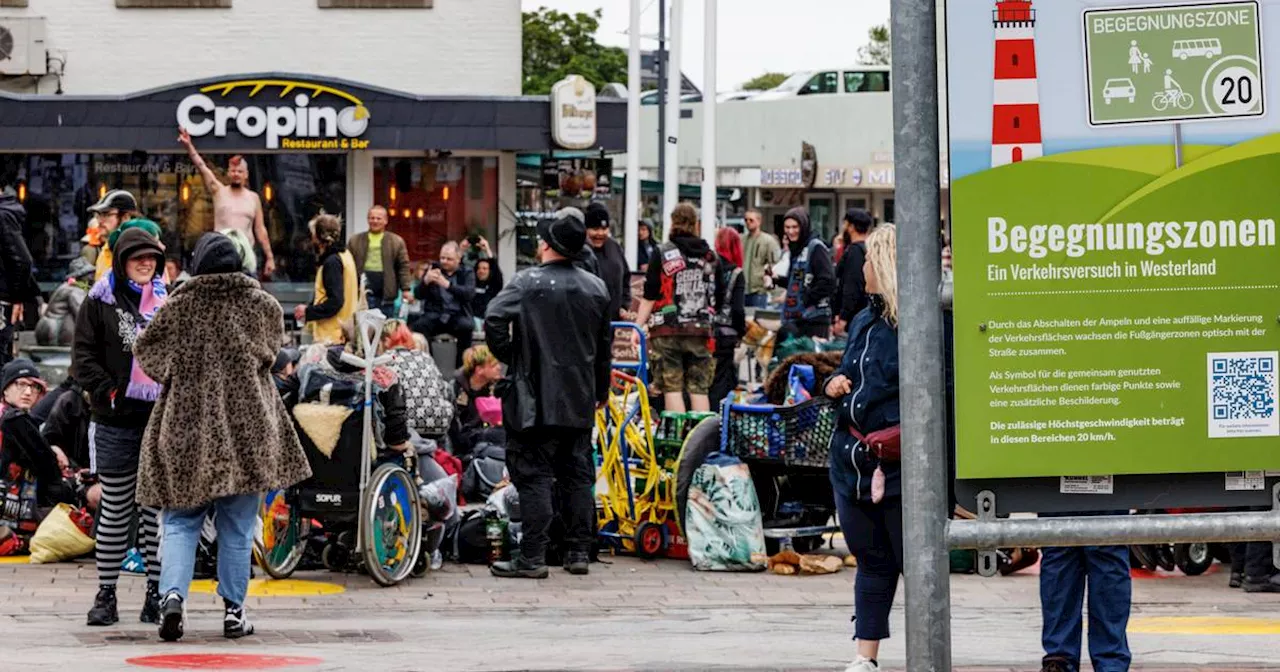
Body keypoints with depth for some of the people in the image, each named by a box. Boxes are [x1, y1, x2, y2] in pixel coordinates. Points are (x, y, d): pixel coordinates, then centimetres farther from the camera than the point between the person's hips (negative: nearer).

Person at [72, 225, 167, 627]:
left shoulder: (167, 302, 11)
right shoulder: (100, 303, 4)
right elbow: (83, 356, 0)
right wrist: (108, 392, -10)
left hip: (163, 419, 2)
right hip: (116, 423, -2)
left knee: (159, 508, 3)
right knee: (115, 510, 2)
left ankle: (156, 592, 9)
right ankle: (106, 593, 9)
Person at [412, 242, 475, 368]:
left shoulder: (466, 273, 8)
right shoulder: (433, 269, 13)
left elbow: (469, 293, -12)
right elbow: (418, 295, 5)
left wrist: (448, 284, -26)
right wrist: (426, 281, -16)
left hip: (458, 315, -1)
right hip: (435, 314, 1)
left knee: (466, 326, -34)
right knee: (419, 326, -30)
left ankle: (461, 367, -24)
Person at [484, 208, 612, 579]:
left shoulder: (529, 282, -9)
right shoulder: (596, 288, 8)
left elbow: (494, 320, -21)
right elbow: (605, 345, 16)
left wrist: (509, 357, -4)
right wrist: (601, 391, 26)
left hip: (536, 400, -5)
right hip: (580, 402, 5)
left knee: (533, 477, -4)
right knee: (577, 474, 12)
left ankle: (532, 557, -5)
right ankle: (579, 552, 15)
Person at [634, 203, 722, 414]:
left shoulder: (662, 253, -3)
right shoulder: (710, 256, 8)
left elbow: (650, 297, -5)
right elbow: (718, 297, 13)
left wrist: (638, 327, -1)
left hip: (667, 329, -3)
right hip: (699, 331, 3)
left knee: (672, 387, -2)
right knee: (699, 388, 7)